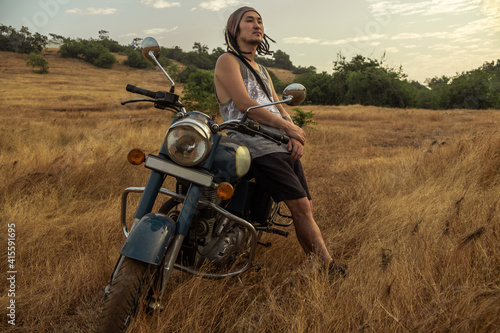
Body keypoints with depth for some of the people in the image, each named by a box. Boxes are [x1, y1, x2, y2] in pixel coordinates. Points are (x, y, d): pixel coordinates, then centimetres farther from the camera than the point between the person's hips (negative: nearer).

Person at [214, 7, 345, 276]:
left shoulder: (262, 71, 28)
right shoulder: (227, 61, 2)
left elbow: (278, 106, 20)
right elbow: (244, 104, -11)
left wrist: (296, 136, -1)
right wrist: (289, 127, -8)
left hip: (285, 147, 8)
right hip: (260, 147, -8)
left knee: (306, 209, 3)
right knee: (301, 207, -15)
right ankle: (330, 269, -7)